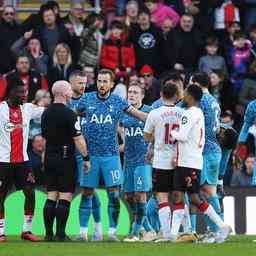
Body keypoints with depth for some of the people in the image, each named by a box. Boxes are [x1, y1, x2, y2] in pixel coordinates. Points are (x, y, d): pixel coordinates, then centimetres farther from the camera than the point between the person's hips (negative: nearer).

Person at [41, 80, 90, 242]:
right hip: (66, 159, -7)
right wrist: (86, 157, -7)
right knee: (65, 197, -3)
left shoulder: (46, 113, 9)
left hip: (50, 158, 7)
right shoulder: (69, 114, -14)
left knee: (51, 196, 9)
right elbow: (78, 139, -14)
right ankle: (60, 234, -6)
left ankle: (49, 234, 7)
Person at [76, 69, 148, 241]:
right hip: (91, 154, 1)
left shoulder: (118, 102, 2)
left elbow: (140, 115, 5)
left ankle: (112, 232, 3)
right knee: (87, 194, 3)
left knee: (114, 195, -5)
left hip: (111, 154, -1)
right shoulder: (87, 99, 4)